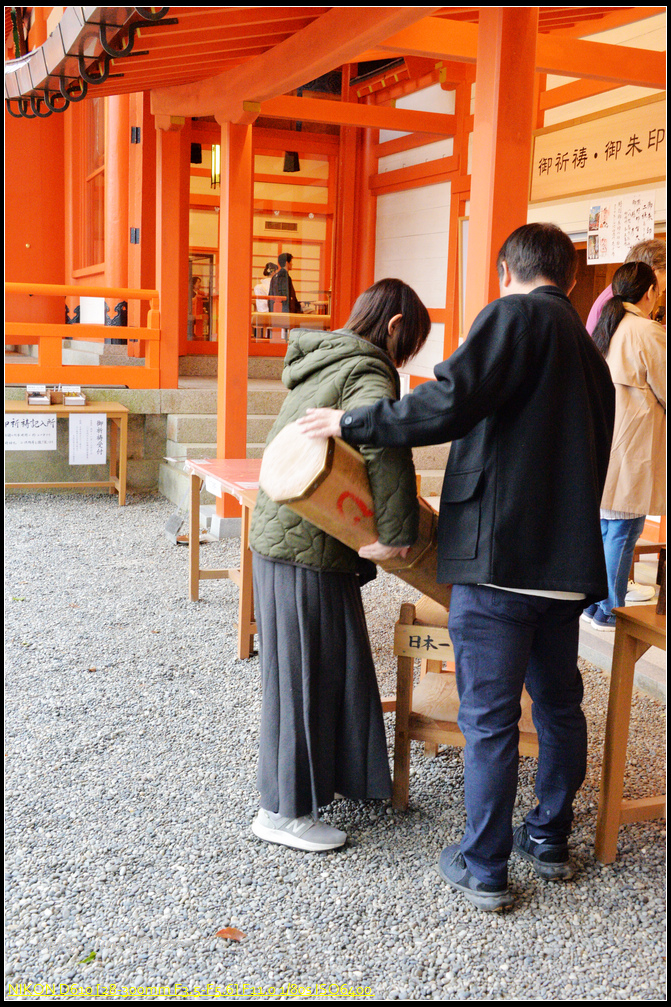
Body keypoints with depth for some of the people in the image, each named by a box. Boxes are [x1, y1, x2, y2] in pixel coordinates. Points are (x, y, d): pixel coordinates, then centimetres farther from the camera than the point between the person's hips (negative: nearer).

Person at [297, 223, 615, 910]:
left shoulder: (515, 315, -6)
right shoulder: (590, 354, 19)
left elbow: (450, 404, -20)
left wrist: (353, 423, -11)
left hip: (499, 556, -8)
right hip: (569, 560, 8)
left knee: (489, 718, 1)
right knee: (559, 704, 20)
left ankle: (483, 870, 12)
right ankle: (549, 839, 35)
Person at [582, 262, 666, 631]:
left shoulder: (604, 330, 11)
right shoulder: (649, 334, -13)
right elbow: (663, 392, -7)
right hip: (630, 448, -8)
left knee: (601, 525, 15)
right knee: (623, 530, 0)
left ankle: (590, 604, 23)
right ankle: (609, 612, 8)